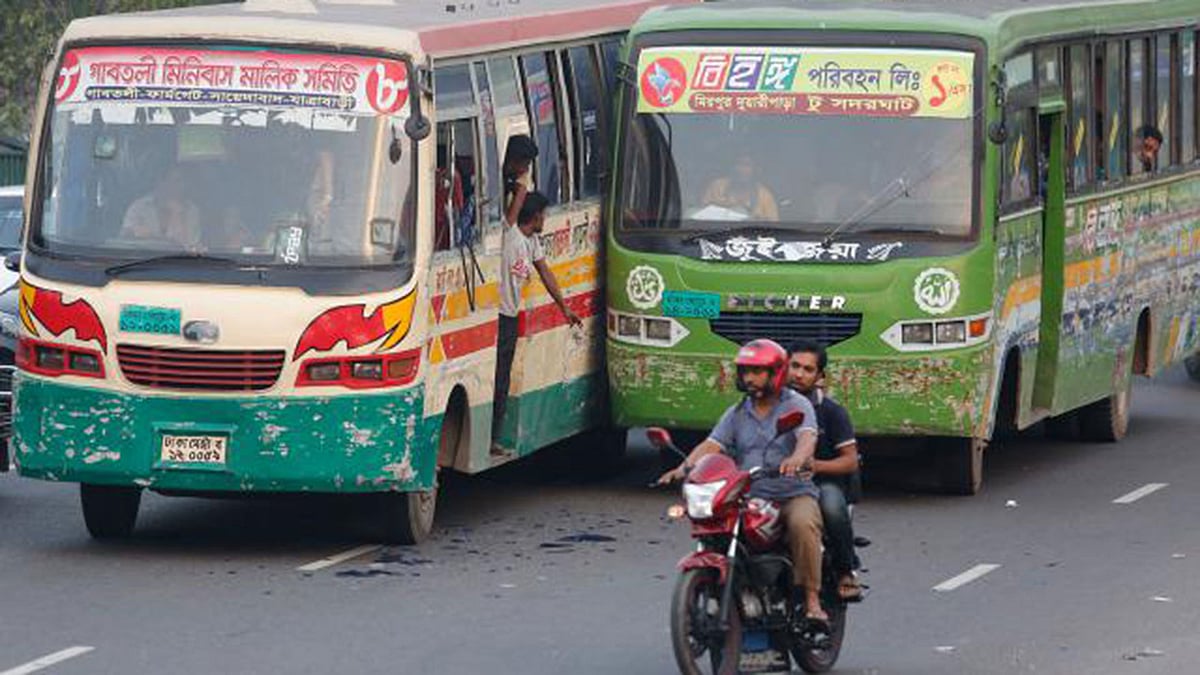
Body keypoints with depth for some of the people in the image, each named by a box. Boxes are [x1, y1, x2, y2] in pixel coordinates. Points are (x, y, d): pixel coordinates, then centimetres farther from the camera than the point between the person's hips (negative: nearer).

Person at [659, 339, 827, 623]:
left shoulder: (797, 405, 0)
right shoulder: (737, 413, 15)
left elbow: (808, 437, -20)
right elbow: (712, 445, 3)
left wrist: (797, 458, -44)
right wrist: (683, 468, -17)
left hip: (795, 495, -4)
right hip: (750, 498, 4)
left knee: (802, 524, -36)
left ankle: (812, 600, -26)